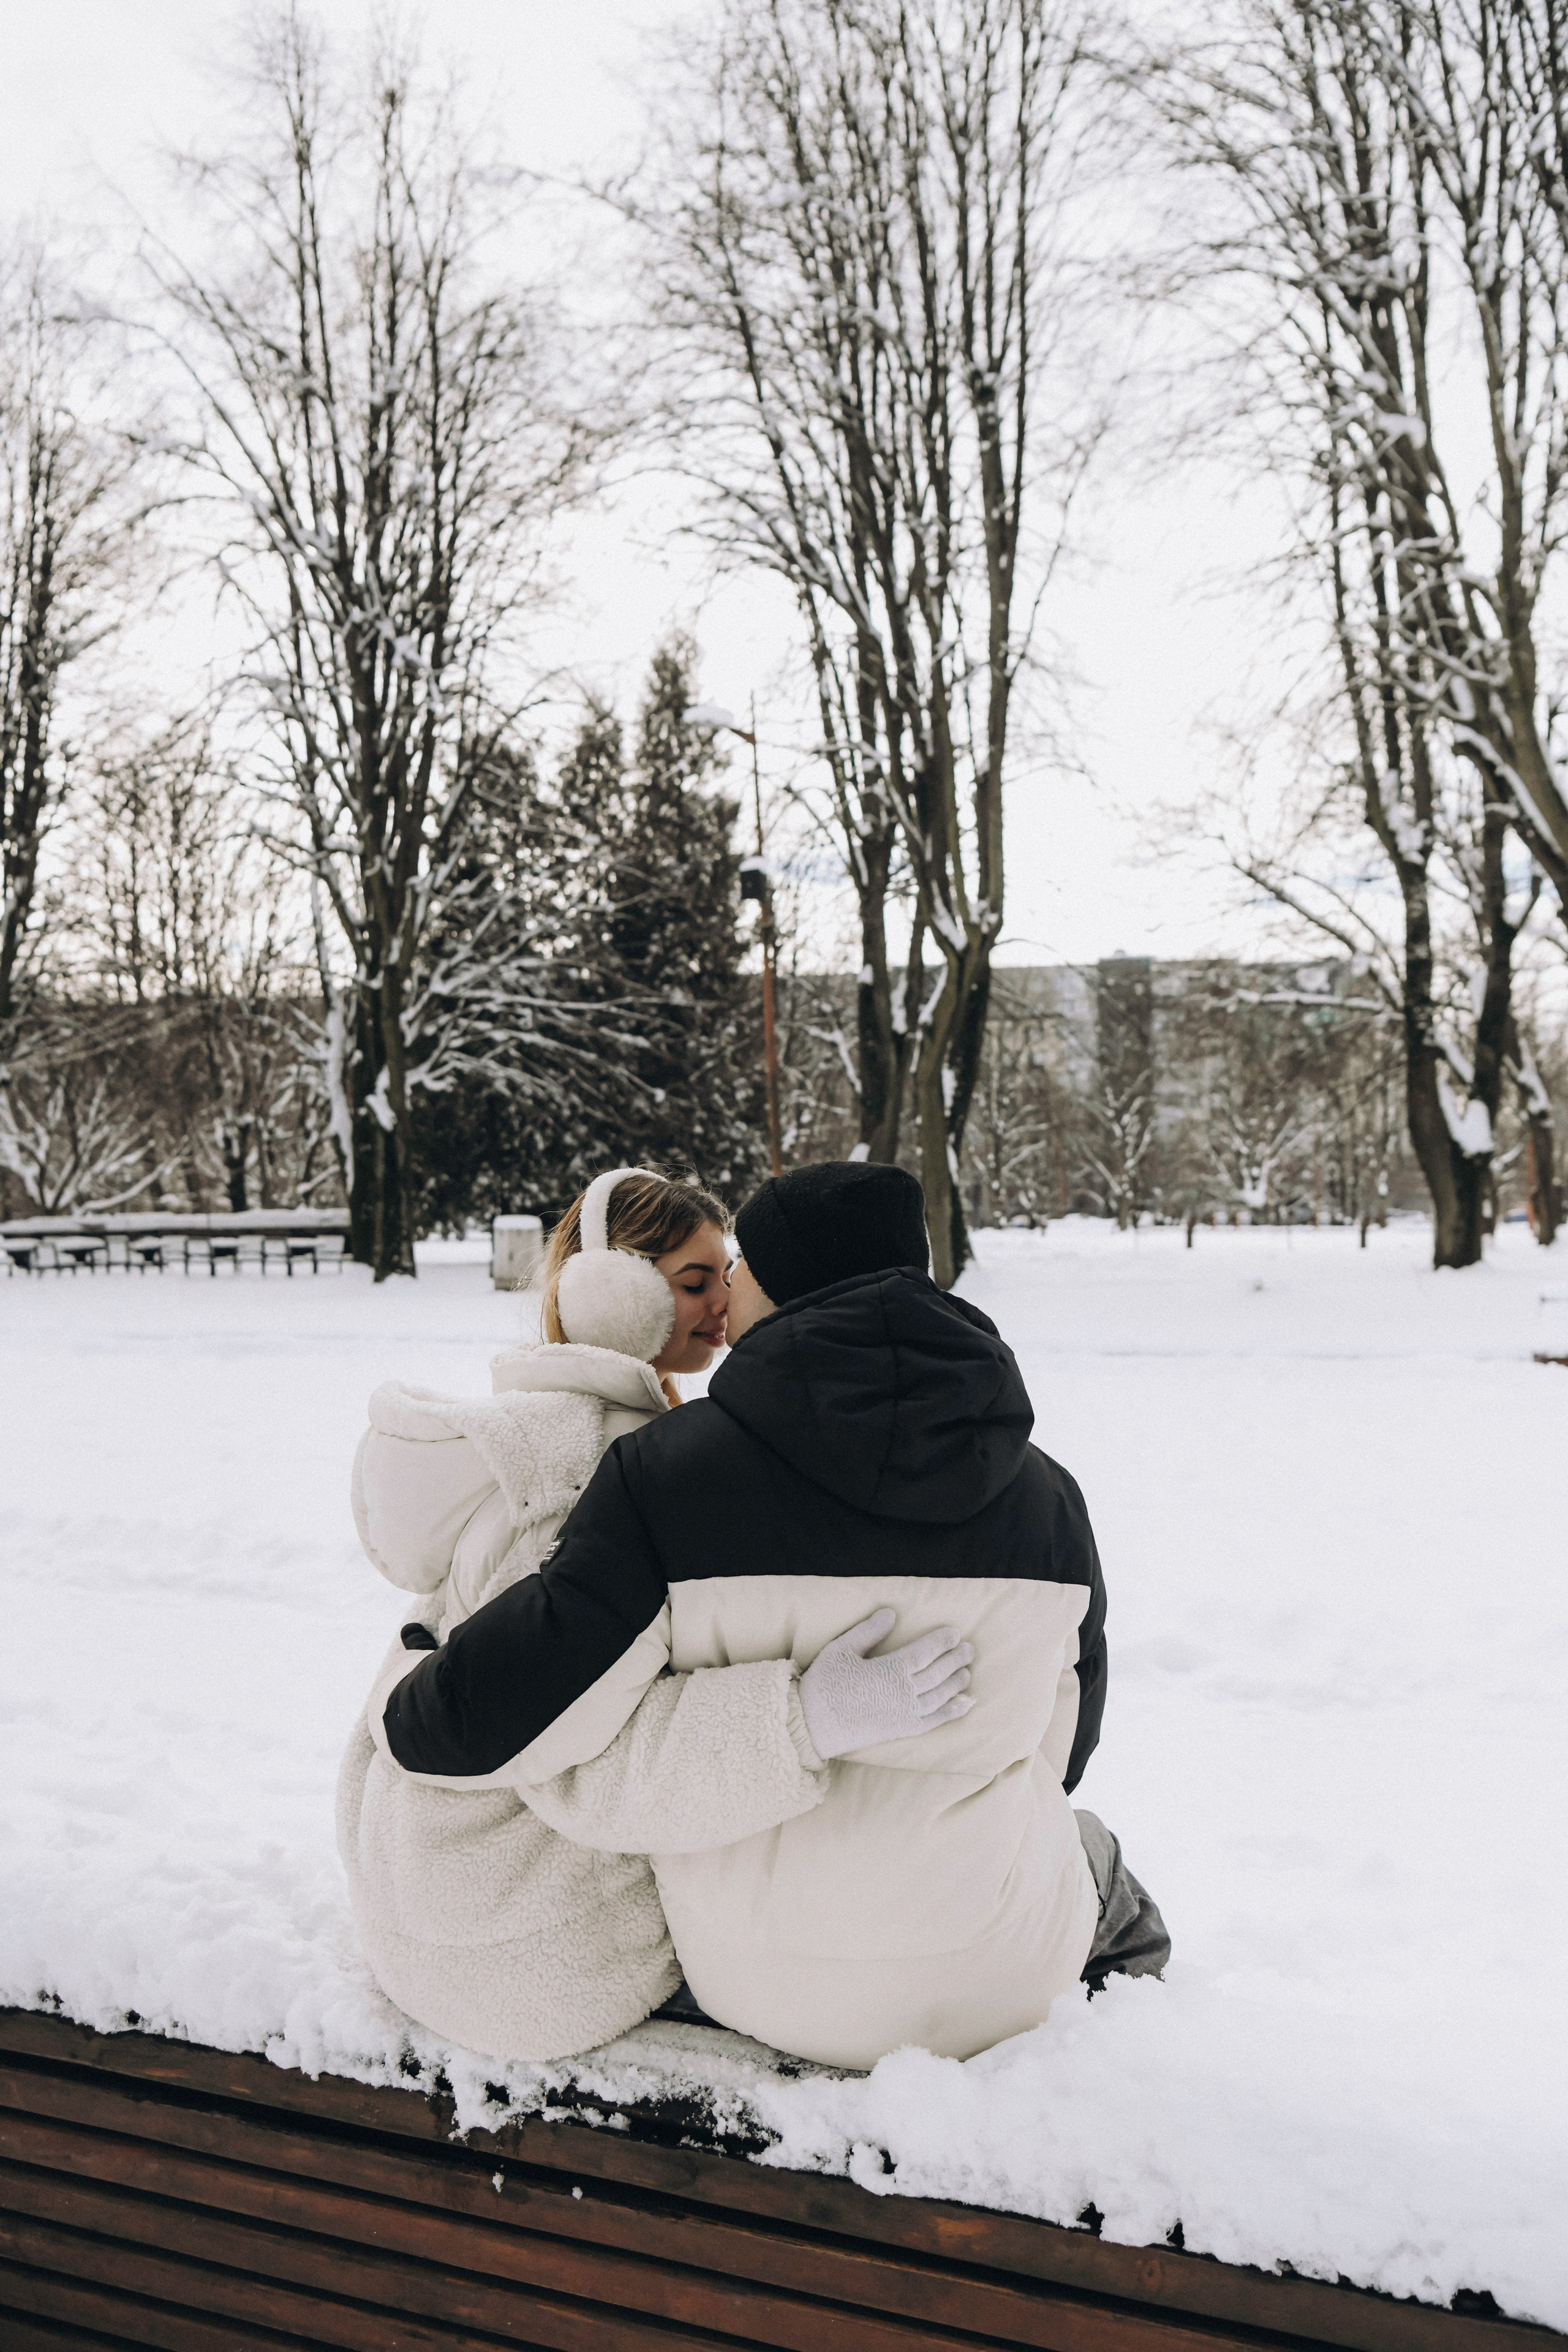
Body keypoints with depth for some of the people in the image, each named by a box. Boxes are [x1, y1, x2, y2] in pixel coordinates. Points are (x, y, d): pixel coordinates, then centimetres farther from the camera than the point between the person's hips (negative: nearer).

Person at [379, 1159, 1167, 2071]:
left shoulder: (668, 1470, -20)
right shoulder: (1045, 1493, -8)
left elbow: (512, 1712, -22)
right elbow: (1063, 1739, 5)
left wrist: (411, 1704, 0)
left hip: (764, 1988, -1)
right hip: (1008, 1976, 1)